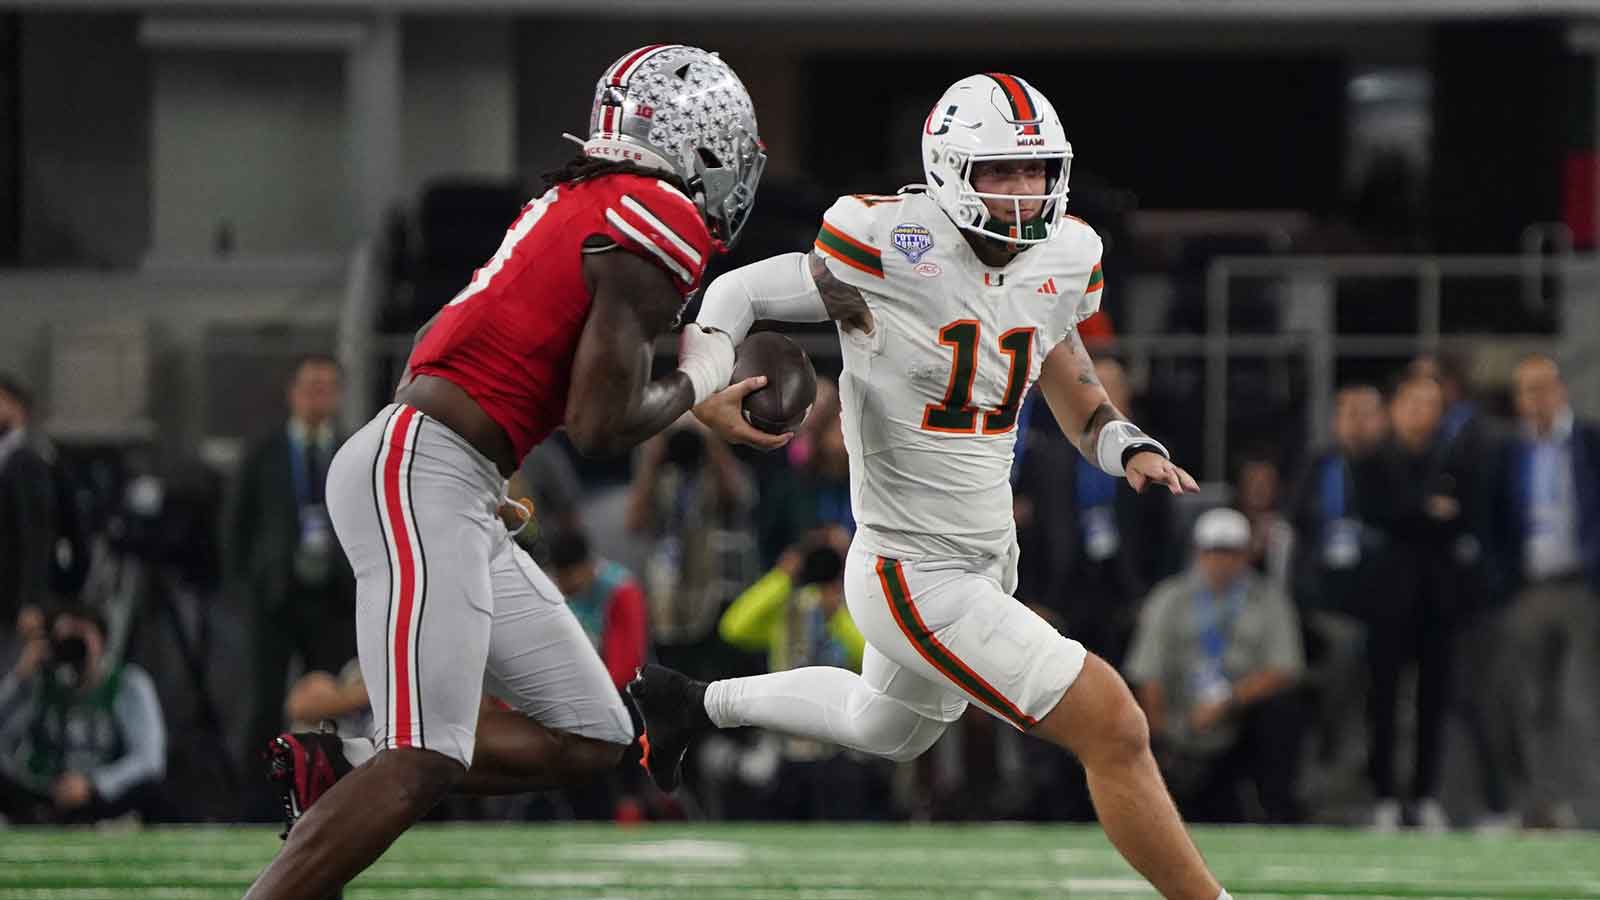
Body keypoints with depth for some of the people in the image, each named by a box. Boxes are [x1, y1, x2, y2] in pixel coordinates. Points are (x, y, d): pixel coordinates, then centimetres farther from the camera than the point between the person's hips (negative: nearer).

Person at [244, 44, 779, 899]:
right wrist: (700, 382, 4)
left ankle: (338, 776, 5)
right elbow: (601, 426, -13)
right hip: (420, 475, -10)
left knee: (589, 737, 11)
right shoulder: (660, 223, -10)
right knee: (424, 764, -20)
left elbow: (436, 343, 24)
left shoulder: (578, 204, 19)